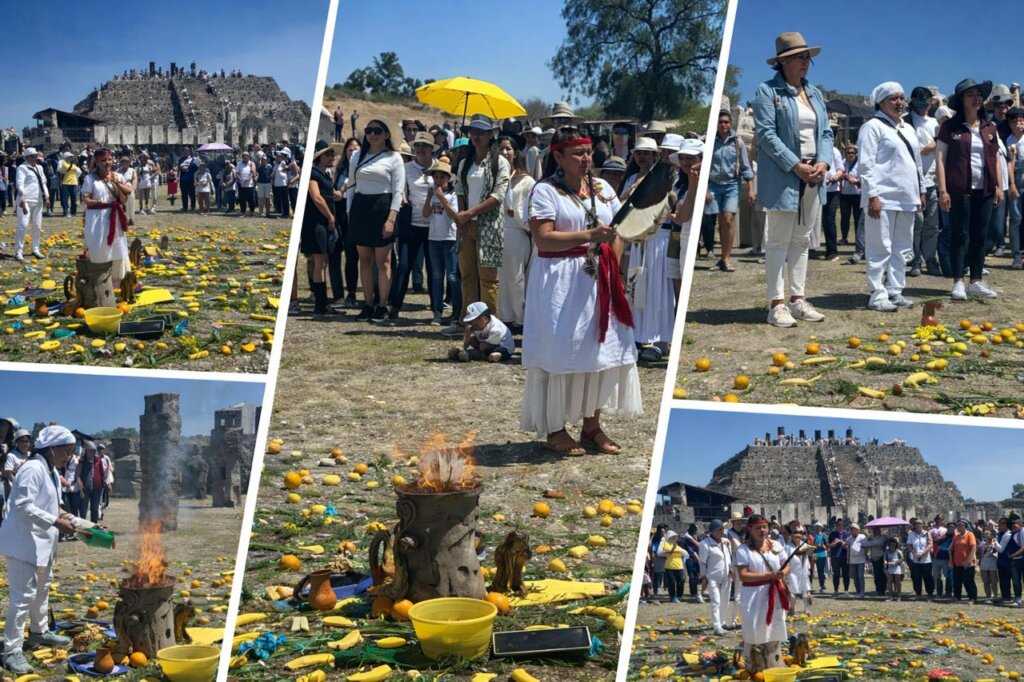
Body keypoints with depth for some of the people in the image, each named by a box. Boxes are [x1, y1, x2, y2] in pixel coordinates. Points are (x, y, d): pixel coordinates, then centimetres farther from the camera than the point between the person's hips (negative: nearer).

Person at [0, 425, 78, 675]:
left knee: (42, 588, 24)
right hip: (26, 541, -10)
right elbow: (23, 507, -26)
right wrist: (55, 521, -26)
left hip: (43, 541, 10)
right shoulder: (33, 469, -20)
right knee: (23, 594, -11)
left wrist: (66, 518, 9)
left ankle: (39, 631, 41)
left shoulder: (52, 472, 11)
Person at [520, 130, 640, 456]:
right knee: (560, 352, -3)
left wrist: (613, 268, -1)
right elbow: (543, 238, -17)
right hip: (560, 283, -6)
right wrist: (588, 236, -24)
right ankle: (555, 429, 7)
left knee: (601, 349, 6)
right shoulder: (545, 191, -7)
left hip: (600, 281, 6)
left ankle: (592, 425, 17)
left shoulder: (602, 189, 12)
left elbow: (616, 233, 13)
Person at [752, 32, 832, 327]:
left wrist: (823, 162, -5)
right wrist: (796, 166, -17)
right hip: (783, 177, -7)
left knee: (802, 239, 11)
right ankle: (777, 303, -3)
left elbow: (826, 132, 14)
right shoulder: (768, 91, -5)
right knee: (779, 241, -5)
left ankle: (798, 298, 16)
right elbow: (767, 134, -13)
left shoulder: (814, 93, 16)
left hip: (813, 177, 7)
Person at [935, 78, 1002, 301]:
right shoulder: (950, 127, -1)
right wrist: (943, 190, -11)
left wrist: (999, 186, 8)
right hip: (959, 189, -4)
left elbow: (995, 159, 16)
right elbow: (940, 159, -4)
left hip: (984, 190, 4)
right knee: (959, 235, -2)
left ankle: (976, 282, 13)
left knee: (980, 236, 7)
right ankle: (958, 283, 1)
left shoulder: (989, 128, 12)